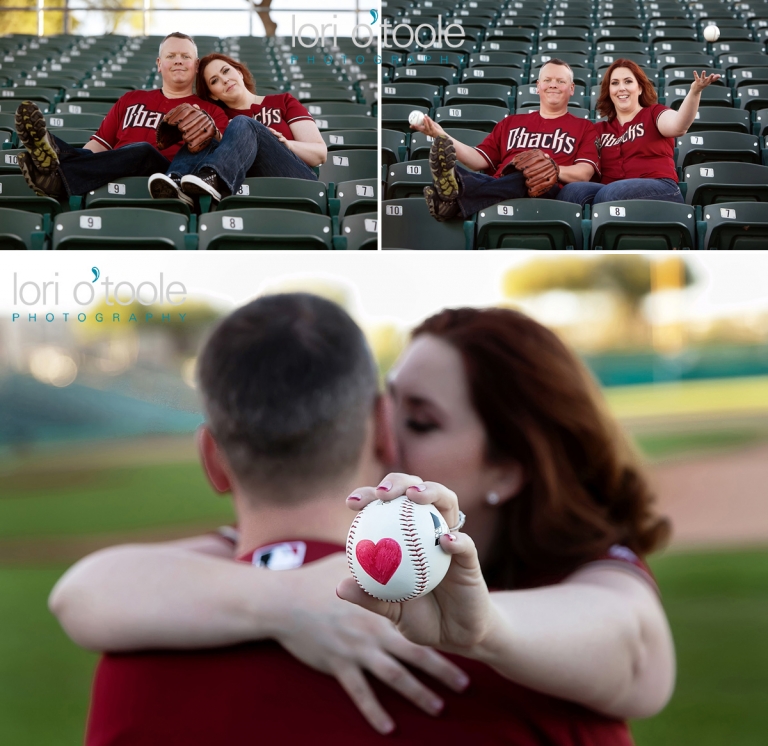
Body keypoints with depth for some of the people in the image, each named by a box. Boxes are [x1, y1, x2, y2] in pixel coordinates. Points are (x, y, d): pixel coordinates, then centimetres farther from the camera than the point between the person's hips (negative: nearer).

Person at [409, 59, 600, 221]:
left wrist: (553, 169, -13)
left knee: (532, 178, -40)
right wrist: (442, 137, 7)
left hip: (545, 190, -4)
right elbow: (481, 160, 20)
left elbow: (584, 173, 7)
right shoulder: (511, 123, 33)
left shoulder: (584, 128, 23)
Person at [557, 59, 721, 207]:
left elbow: (678, 126, -11)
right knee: (570, 191, -28)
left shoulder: (654, 113, 13)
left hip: (658, 191, -3)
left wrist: (694, 92, -29)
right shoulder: (600, 129, 25)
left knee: (609, 195, -37)